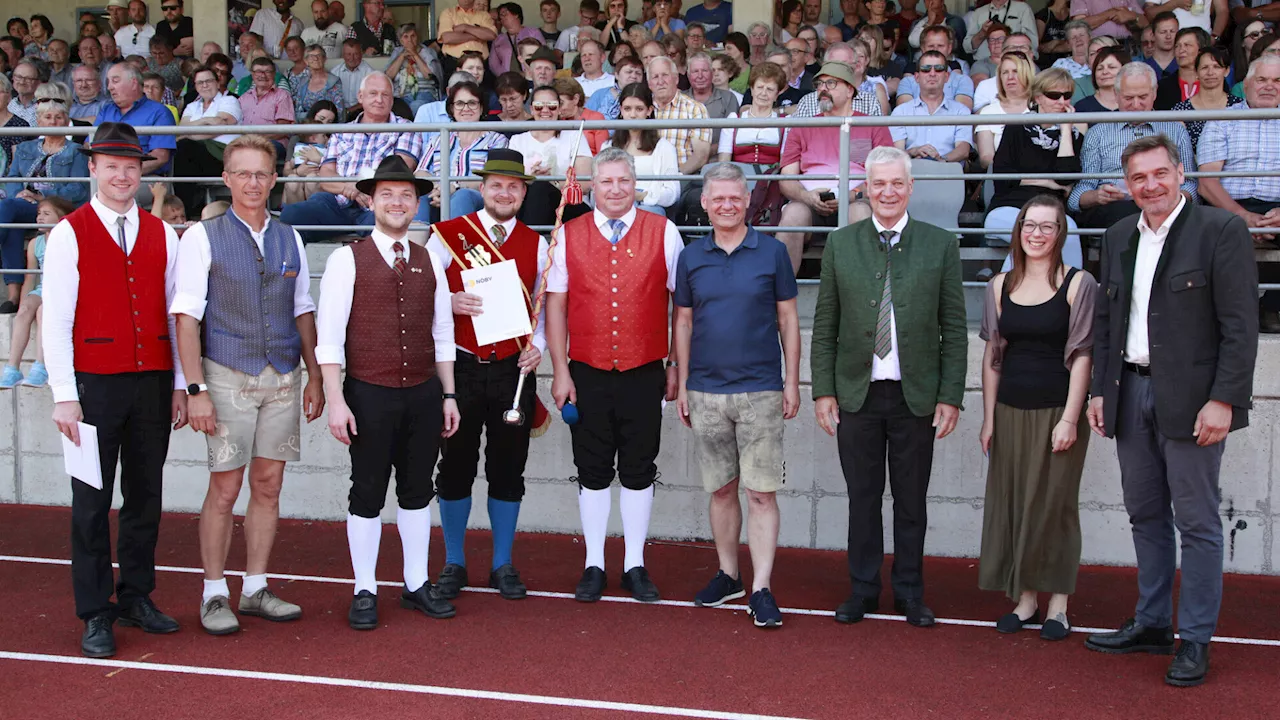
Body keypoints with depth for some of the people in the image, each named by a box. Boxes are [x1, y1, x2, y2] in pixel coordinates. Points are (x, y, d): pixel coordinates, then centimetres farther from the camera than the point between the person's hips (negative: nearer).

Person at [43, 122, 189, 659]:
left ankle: (137, 598, 23)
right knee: (92, 501, 2)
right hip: (95, 385, -3)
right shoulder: (69, 233, -1)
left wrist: (179, 385, 7)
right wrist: (64, 395, -10)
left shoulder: (161, 234, 9)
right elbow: (55, 319, -4)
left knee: (146, 494, 10)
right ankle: (95, 615, 11)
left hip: (153, 383, 4)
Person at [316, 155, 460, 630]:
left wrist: (448, 395, 11)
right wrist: (336, 400, -13)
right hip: (370, 394, -4)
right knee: (368, 493, 4)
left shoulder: (429, 262, 10)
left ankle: (417, 585, 24)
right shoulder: (348, 259, -3)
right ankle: (365, 592, 16)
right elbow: (329, 336, -7)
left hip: (424, 393, 4)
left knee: (417, 490, 12)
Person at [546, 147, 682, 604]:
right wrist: (560, 371, -1)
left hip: (644, 374, 0)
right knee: (593, 472, 8)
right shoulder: (568, 235, 3)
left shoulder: (663, 232, 1)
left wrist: (675, 365, 2)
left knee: (639, 471, 8)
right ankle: (594, 566, 20)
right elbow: (555, 305, 4)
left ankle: (635, 566, 20)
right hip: (587, 374, 1)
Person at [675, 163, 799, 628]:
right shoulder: (691, 257, 6)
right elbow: (683, 323, 11)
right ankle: (728, 575, 24)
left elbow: (788, 320, 4)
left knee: (762, 492, -4)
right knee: (721, 489, 11)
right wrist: (682, 386, 7)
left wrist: (792, 383, 0)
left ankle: (761, 589, 0)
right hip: (706, 392, 3)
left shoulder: (772, 252, 0)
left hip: (761, 391, -2)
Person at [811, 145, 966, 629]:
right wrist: (823, 391, 0)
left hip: (916, 395, 0)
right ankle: (864, 589, 22)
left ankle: (909, 591, 24)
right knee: (863, 498, 9)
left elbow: (954, 329, 1)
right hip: (856, 394, 1)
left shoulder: (940, 246, 2)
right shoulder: (841, 245, 4)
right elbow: (824, 326, 5)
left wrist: (950, 396, -4)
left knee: (911, 501, 9)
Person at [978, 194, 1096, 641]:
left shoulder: (1078, 284, -4)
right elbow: (992, 355, 9)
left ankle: (1057, 603, 13)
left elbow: (1082, 355, -6)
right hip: (1010, 411, 4)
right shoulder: (1001, 286, 7)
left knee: (1054, 504, 2)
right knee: (1011, 503, 7)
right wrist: (988, 418, 6)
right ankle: (1025, 598, 19)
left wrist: (1070, 419, -12)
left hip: (1057, 411, -4)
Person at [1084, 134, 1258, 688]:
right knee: (1146, 517, 15)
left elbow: (1241, 325, -11)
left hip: (1190, 400, -6)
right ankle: (1151, 623, 27)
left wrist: (1224, 400, -16)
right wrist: (1100, 390, 10)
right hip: (1131, 394, 6)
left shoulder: (1221, 230, -7)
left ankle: (1195, 640, 11)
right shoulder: (1118, 238, 11)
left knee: (1197, 522, 1)